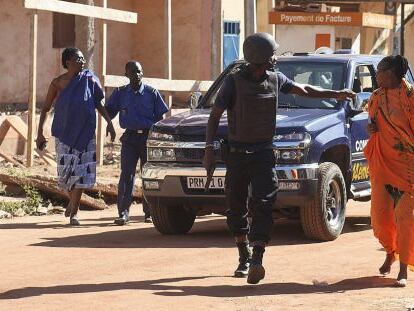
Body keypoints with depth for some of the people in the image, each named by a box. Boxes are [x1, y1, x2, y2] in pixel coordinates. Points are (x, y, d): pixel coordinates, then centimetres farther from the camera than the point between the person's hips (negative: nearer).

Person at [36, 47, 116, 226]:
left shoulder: (89, 79, 2)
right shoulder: (58, 83, -1)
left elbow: (98, 104, 13)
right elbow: (46, 108, 6)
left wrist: (109, 123, 3)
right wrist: (40, 133, 0)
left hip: (85, 133, 1)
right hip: (64, 134, -1)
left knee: (81, 172, -5)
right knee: (66, 170, -2)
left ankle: (73, 213, 0)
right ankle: (73, 200, 27)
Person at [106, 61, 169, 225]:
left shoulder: (151, 93, 2)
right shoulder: (120, 93, 6)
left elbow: (160, 116, 5)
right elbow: (109, 112, 10)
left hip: (148, 137, -1)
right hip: (130, 137, 1)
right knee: (126, 175, -7)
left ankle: (149, 212, 13)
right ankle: (123, 213, -9)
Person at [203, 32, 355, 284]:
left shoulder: (275, 79, 5)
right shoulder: (234, 81, -6)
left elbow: (304, 91, 22)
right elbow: (215, 115, -4)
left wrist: (335, 94, 19)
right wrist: (209, 149, -12)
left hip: (264, 152, 1)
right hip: (237, 152, -1)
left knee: (263, 205, -14)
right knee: (236, 207, 7)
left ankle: (257, 259, -23)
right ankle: (244, 256, 25)